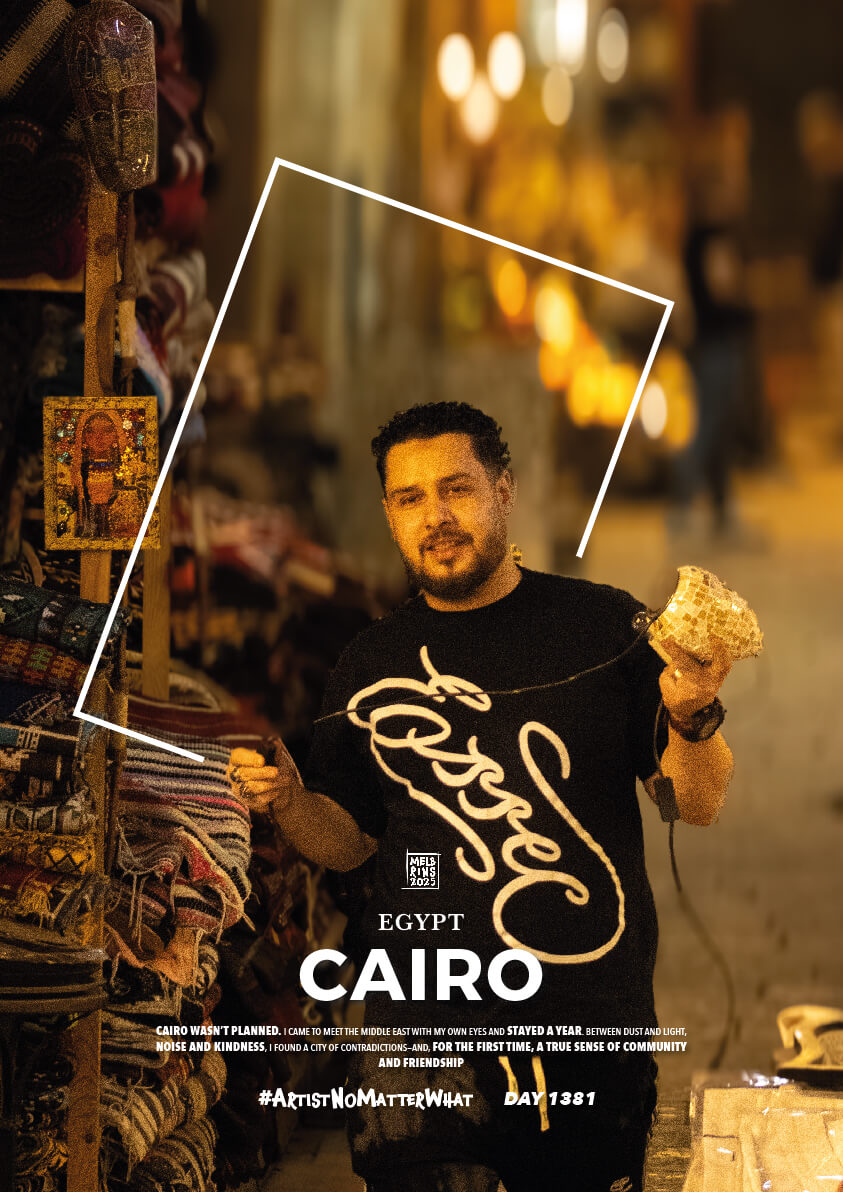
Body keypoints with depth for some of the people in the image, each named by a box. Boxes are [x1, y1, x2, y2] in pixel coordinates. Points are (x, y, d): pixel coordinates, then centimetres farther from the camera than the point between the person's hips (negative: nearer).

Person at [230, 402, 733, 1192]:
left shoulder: (603, 625, 1)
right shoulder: (370, 665, 9)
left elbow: (698, 804, 1)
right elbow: (349, 841, 16)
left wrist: (691, 717, -19)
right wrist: (287, 801, -4)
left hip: (593, 1031, -1)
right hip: (421, 1031, 1)